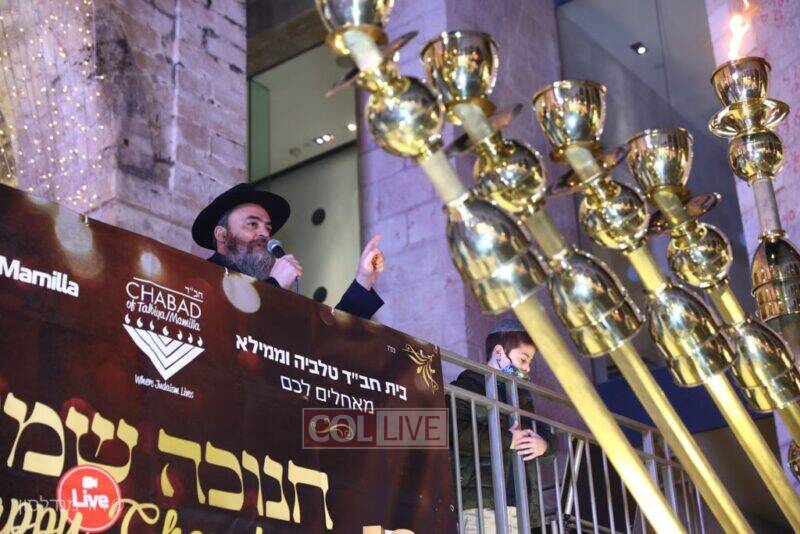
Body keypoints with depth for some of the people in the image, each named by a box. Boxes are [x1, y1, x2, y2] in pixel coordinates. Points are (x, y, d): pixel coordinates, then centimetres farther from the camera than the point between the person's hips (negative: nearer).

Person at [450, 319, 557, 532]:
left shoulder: (521, 397, 24)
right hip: (480, 505, -8)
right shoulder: (468, 387, 0)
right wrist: (508, 440, -11)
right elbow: (455, 434, -19)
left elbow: (548, 435, 27)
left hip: (519, 506, 8)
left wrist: (543, 444, 2)